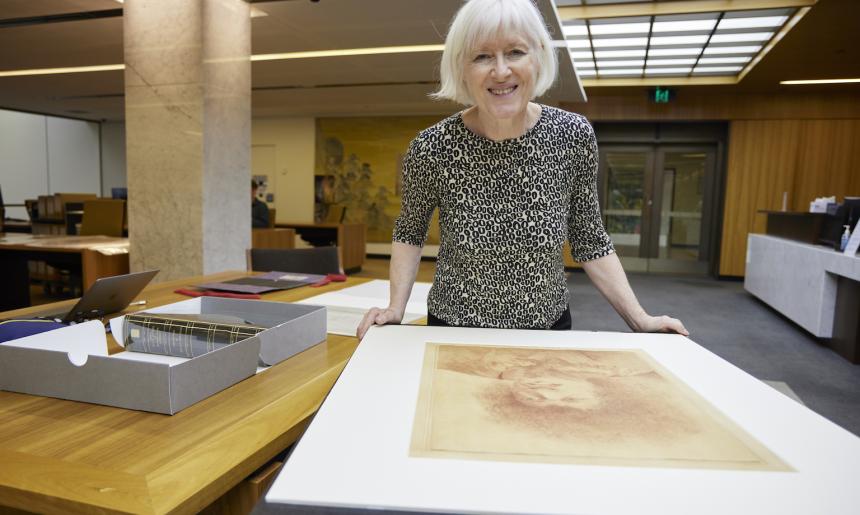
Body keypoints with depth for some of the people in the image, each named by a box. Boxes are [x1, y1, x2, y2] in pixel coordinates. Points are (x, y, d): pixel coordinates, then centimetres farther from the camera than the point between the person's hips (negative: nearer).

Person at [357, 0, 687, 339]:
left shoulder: (574, 136, -13)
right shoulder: (431, 147, -18)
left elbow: (589, 241, -2)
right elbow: (410, 231, -1)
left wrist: (639, 320, -7)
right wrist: (396, 307, -12)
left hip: (549, 329, 2)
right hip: (454, 330, -1)